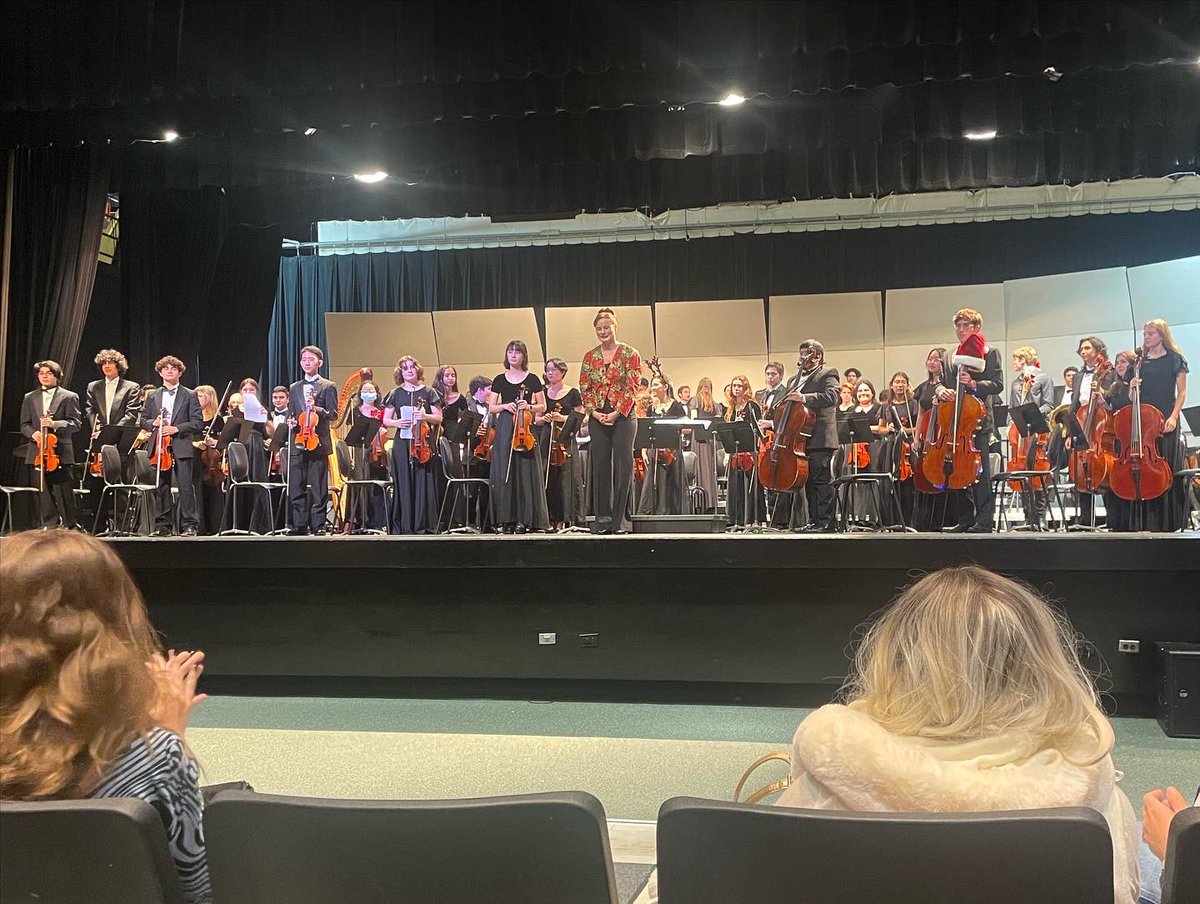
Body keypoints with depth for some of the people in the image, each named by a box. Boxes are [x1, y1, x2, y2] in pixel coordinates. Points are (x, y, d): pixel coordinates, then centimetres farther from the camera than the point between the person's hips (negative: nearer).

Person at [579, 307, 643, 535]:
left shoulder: (630, 354, 1)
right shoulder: (590, 357, 11)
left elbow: (632, 387, -5)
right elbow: (584, 388, 8)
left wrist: (618, 412, -14)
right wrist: (595, 412, -6)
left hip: (623, 416, -3)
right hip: (598, 417, 3)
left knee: (623, 466, -4)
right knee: (600, 466, 3)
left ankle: (622, 519, 0)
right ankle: (603, 518, 8)